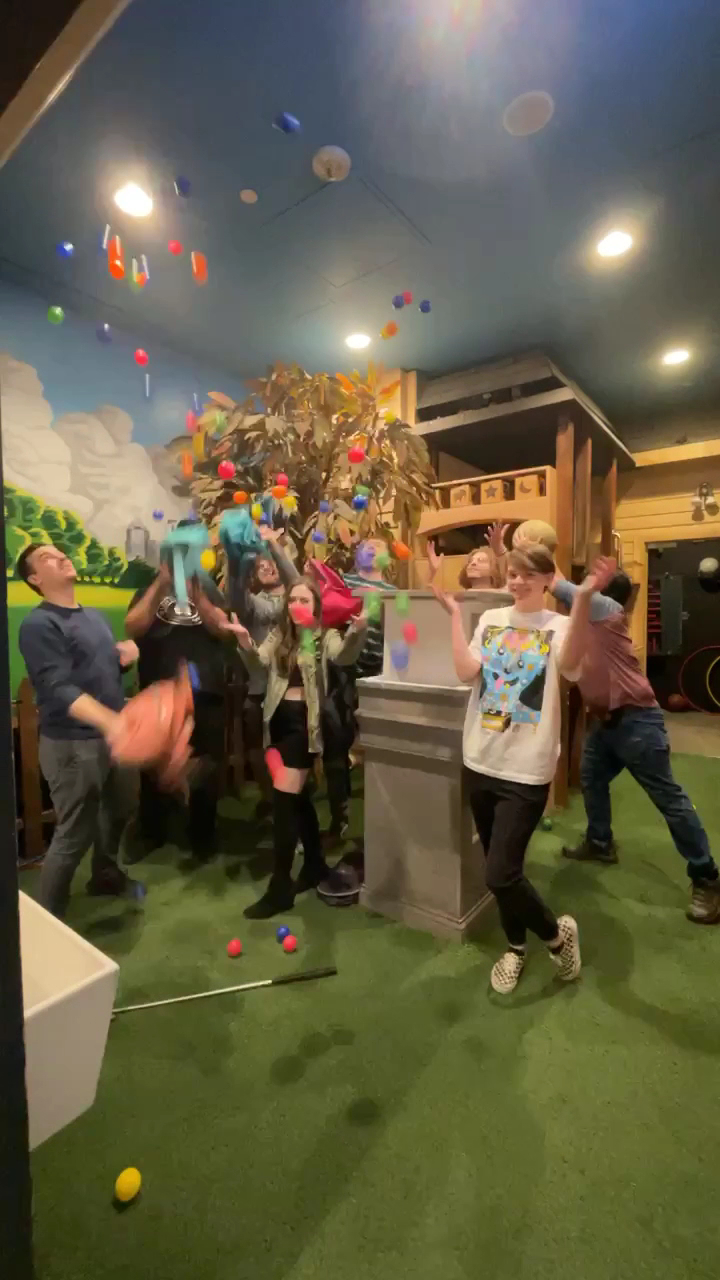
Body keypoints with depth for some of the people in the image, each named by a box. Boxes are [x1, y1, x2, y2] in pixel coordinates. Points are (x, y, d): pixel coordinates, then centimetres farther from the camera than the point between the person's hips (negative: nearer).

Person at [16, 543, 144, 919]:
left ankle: (105, 876, 46)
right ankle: (49, 918, 24)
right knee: (74, 833, 2)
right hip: (72, 743, -8)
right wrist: (110, 721, -41)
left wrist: (125, 656, -3)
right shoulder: (38, 625, -15)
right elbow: (59, 690, -26)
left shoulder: (94, 616, 11)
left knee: (118, 811, 22)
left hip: (111, 736, 8)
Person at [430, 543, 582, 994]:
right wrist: (455, 613, -12)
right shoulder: (491, 619, 5)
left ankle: (556, 932, 26)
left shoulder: (559, 626, -4)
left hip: (527, 770, -4)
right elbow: (467, 672, -10)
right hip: (481, 762, 4)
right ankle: (516, 947, 43)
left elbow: (570, 667, -27)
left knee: (501, 874, -5)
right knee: (500, 869, 17)